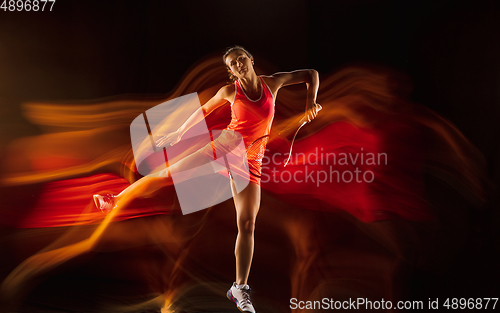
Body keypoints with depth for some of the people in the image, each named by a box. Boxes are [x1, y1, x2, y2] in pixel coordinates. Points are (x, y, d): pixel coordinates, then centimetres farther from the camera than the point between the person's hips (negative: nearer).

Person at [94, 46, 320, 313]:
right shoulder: (229, 91, -1)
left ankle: (239, 289, 4)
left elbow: (311, 74, 12)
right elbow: (204, 111, 15)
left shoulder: (272, 83, 1)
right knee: (167, 174, -6)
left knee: (247, 223, -7)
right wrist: (179, 133, 18)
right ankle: (114, 201, 14)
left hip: (249, 160, 0)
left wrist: (310, 102, -3)